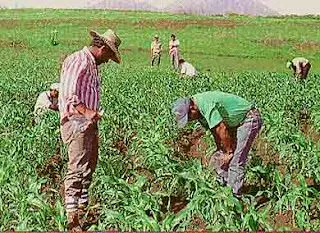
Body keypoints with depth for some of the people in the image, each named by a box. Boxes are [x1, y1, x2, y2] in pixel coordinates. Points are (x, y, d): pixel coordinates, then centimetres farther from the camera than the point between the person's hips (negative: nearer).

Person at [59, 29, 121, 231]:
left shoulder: (93, 64, 21)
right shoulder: (78, 61, -12)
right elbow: (68, 93, -21)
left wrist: (94, 112, 13)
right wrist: (86, 111, -30)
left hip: (89, 122, 10)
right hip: (76, 121, -10)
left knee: (89, 167, 14)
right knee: (78, 169, -13)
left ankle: (83, 207, 24)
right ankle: (71, 217, -13)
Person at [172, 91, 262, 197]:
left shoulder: (207, 105, -29)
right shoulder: (200, 108, 1)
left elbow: (222, 130, -27)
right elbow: (215, 131, 8)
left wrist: (229, 152, -15)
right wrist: (220, 150, 5)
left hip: (250, 119, -10)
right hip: (236, 122, 10)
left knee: (235, 161, -13)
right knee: (218, 158, 9)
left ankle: (235, 195, -6)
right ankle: (223, 185, 19)